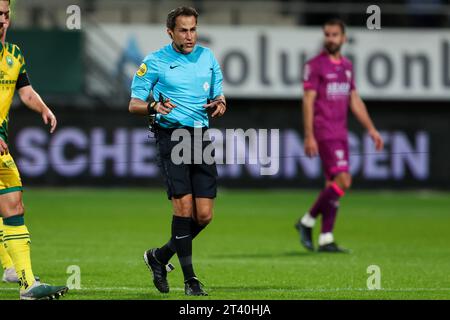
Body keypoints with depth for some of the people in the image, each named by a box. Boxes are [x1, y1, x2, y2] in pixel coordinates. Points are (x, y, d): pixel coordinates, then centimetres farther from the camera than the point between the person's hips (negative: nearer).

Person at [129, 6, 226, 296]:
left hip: (202, 136, 5)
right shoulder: (154, 62, 0)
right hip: (172, 136, -4)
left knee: (204, 215, -1)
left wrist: (220, 103, -3)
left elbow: (219, 94, 22)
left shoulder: (208, 57, 13)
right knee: (184, 206, -14)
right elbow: (134, 104, 1)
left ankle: (160, 257, 22)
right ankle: (190, 278, -5)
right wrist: (153, 107, -20)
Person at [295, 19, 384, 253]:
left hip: (340, 133, 7)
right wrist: (309, 136, -17)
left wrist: (371, 129, 16)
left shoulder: (347, 66, 15)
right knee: (343, 180, -16)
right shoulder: (315, 65, -7)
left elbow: (355, 101, 21)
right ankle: (307, 222, -5)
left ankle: (325, 240, 7)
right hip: (324, 133, -7)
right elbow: (308, 101, -11)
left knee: (334, 185, 5)